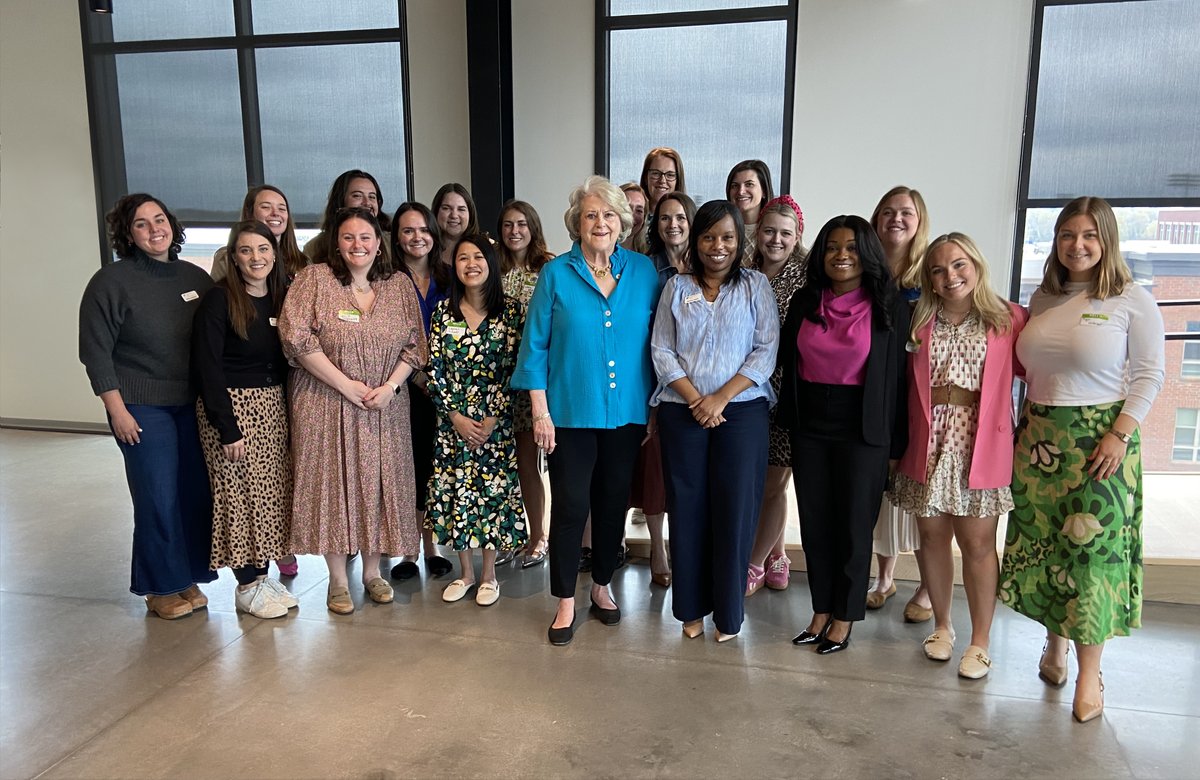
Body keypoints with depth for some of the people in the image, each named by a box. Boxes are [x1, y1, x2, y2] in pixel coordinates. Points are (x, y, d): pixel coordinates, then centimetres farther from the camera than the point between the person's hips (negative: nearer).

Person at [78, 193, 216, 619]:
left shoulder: (196, 277, 6)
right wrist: (117, 410, -10)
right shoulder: (111, 281, -6)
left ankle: (190, 577, 22)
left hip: (195, 404, 4)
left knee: (197, 492, 5)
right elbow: (96, 351, -6)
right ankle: (161, 587, 17)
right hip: (142, 408, -4)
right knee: (158, 498, -1)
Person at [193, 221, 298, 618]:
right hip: (231, 406, -6)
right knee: (241, 494, 0)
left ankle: (262, 574, 23)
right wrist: (227, 428, -16)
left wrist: (286, 410, 2)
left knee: (272, 492, 9)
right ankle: (247, 585, 13)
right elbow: (208, 367, -13)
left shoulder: (282, 297, 6)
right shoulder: (220, 300, -10)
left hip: (273, 406, 6)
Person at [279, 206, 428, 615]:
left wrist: (390, 386, -9)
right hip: (327, 404, -2)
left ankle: (372, 572, 23)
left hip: (384, 408, 3)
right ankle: (338, 580, 15)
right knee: (332, 484, 1)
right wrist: (347, 386, -15)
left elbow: (414, 345, 7)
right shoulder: (314, 279, -3)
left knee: (378, 484, 6)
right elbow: (297, 339, -12)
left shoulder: (400, 286, 7)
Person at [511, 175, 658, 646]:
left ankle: (602, 586, 33)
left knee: (613, 502, 13)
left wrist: (655, 406, 2)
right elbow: (535, 347, -2)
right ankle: (565, 602, 18)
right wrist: (540, 412, -7)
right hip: (571, 412, -2)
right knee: (569, 505, 1)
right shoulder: (556, 275, -2)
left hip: (627, 412, 3)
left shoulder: (643, 271, 3)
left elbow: (656, 341, 6)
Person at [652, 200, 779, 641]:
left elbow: (766, 351, -2)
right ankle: (691, 608, 21)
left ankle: (728, 613, 17)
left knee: (734, 511, 2)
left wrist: (721, 398, -12)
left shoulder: (755, 287, 6)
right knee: (688, 509, 6)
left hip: (742, 412, -1)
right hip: (682, 414, 1)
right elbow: (661, 350, 3)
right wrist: (696, 399, -10)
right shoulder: (676, 288, 9)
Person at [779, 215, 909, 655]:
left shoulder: (890, 307, -4)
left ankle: (844, 618, 21)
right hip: (810, 426, 4)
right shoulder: (804, 301, 5)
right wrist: (789, 419, 6)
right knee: (814, 522, 10)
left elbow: (898, 374, -4)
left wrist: (895, 441, -6)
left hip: (862, 430, -3)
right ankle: (821, 611, 25)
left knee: (853, 525, 6)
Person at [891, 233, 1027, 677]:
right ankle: (942, 626, 31)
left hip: (981, 447, -2)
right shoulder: (919, 323, 8)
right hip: (928, 445, 3)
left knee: (977, 544, 3)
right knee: (933, 537, 11)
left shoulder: (1009, 319, 1)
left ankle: (980, 642, 19)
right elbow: (904, 386, 9)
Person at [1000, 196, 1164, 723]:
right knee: (1041, 543, 8)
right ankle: (1054, 642, 28)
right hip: (1038, 438, 4)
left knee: (1094, 550, -1)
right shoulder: (1042, 298, 10)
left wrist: (1120, 434, -14)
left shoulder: (1132, 301, -4)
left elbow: (1149, 375, -5)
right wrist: (1023, 428, 6)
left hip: (1099, 440, -4)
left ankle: (1089, 675, 10)